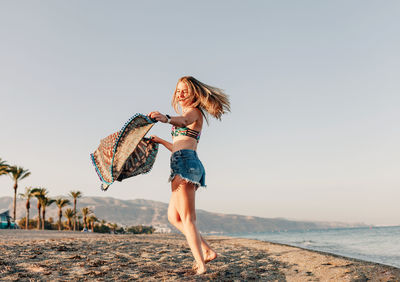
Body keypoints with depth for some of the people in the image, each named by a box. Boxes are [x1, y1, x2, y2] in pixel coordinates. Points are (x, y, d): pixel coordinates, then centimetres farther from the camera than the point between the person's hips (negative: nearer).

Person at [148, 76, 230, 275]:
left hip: (185, 162, -10)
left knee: (186, 218, -12)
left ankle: (201, 265, -13)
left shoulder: (195, 111, 0)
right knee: (173, 216, 11)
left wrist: (166, 118, -47)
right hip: (185, 164, 10)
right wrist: (161, 141, 42)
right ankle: (207, 251, 9)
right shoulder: (190, 116, 28)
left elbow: (183, 120, -27)